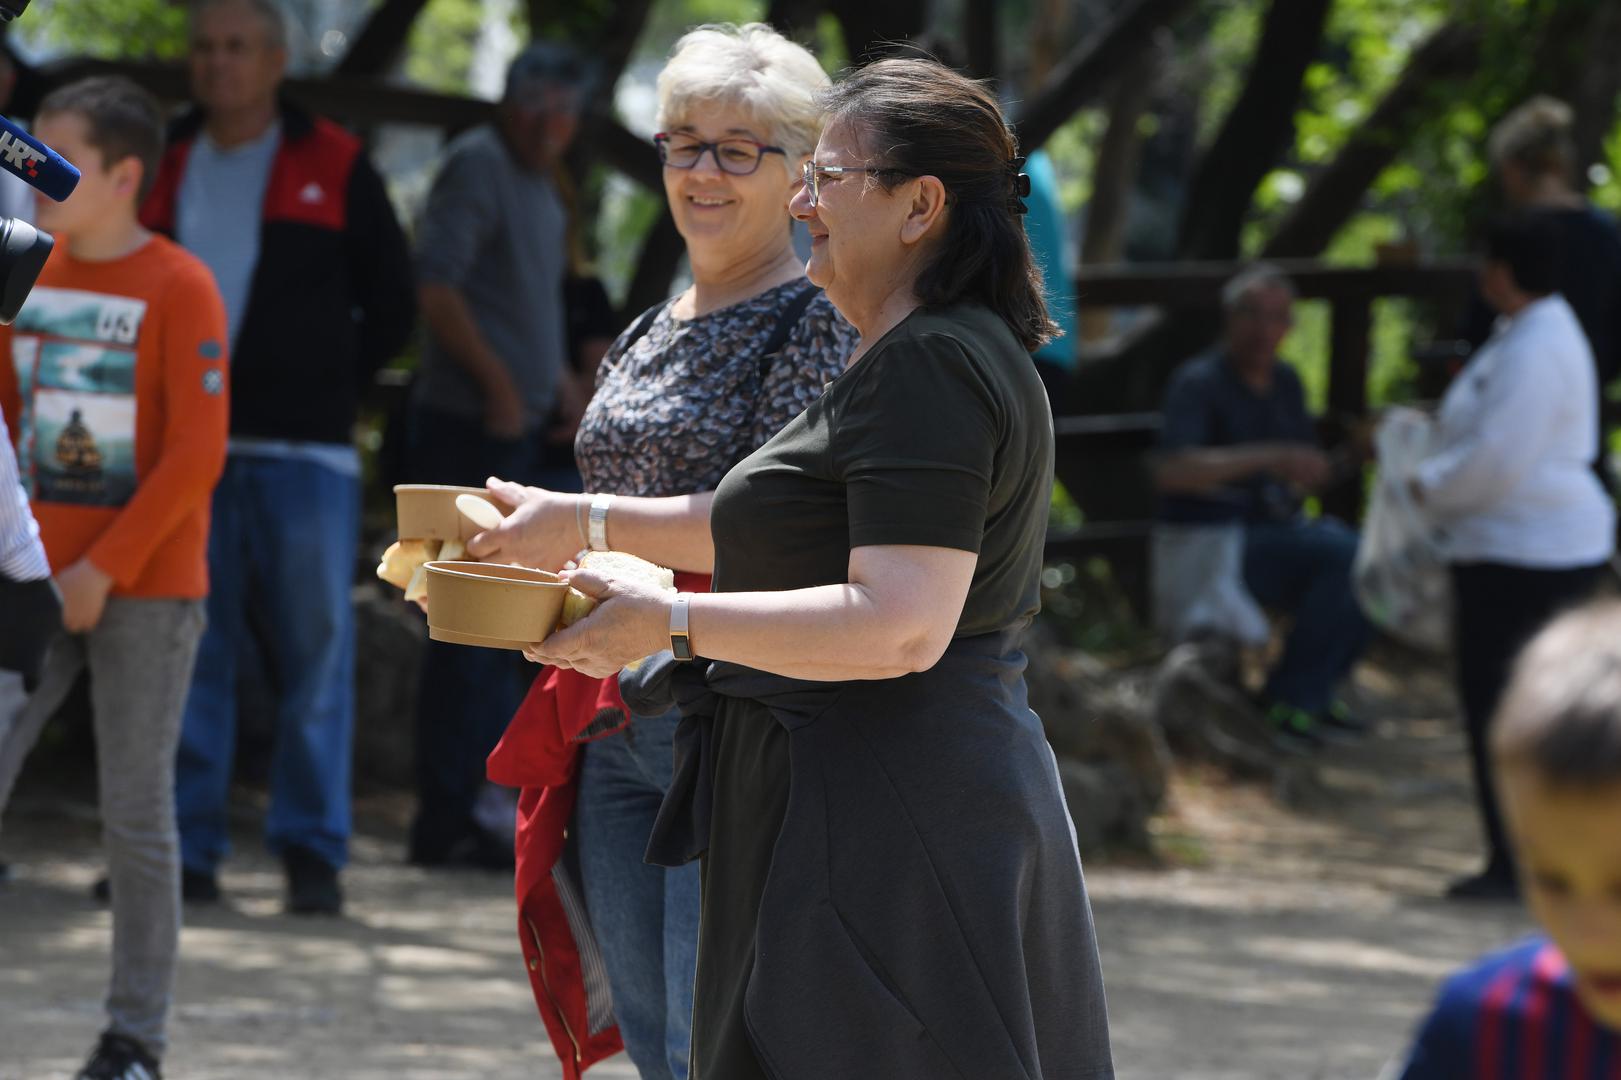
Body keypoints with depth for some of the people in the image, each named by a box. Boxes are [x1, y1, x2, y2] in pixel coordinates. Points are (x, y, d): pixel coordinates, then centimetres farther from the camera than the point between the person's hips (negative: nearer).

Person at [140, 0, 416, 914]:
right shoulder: (166, 169, 12)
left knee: (315, 653, -1)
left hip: (302, 456, -2)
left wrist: (328, 387, 3)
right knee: (185, 653, 1)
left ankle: (313, 852, 5)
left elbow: (393, 304, 10)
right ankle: (187, 850, 5)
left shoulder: (335, 169, 5)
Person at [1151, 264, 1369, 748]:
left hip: (1272, 531, 8)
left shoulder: (1284, 382, 14)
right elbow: (1172, 472, -26)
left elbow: (1311, 470, 25)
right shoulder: (1199, 382, -11)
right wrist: (1268, 458, -31)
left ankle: (1311, 694, -3)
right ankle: (1290, 696, -16)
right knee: (1342, 553, -27)